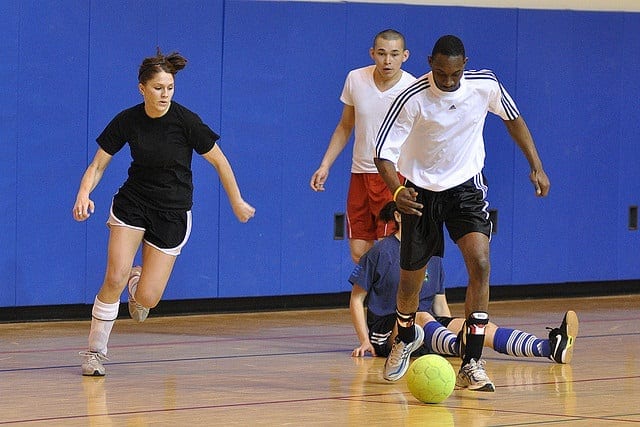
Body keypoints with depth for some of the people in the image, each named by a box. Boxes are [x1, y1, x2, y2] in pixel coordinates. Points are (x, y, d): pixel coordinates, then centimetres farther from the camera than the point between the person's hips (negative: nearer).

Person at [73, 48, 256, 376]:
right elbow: (98, 165, -3)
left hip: (172, 213, -1)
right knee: (114, 279, -18)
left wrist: (237, 202, 3)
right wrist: (84, 194, -22)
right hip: (133, 202, 1)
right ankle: (95, 353, -2)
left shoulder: (186, 121, -16)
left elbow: (219, 161, -4)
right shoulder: (126, 121, -9)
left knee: (147, 299, -7)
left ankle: (139, 282, 32)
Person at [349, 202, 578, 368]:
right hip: (387, 331, -5)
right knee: (422, 318, -39)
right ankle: (458, 349, -73)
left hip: (429, 329, 5)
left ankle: (550, 347, -47)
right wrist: (365, 341, -8)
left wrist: (456, 329, 6)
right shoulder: (381, 252, -1)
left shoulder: (432, 254, 16)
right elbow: (357, 299, 1)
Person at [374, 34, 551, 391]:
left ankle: (471, 364, -20)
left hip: (466, 187, 1)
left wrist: (537, 167, 3)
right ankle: (406, 338, 44)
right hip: (421, 191, -1)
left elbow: (513, 119, 7)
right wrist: (397, 191, -39)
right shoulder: (412, 99, -22)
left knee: (480, 263, -21)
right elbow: (384, 153, -20)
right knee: (411, 279, 8)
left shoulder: (485, 85, -14)